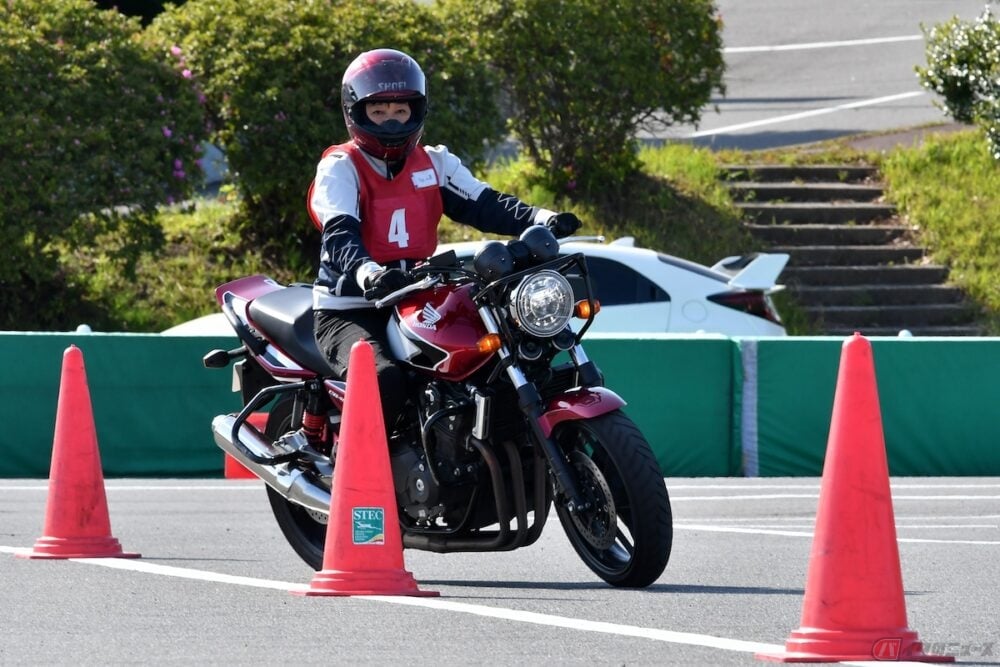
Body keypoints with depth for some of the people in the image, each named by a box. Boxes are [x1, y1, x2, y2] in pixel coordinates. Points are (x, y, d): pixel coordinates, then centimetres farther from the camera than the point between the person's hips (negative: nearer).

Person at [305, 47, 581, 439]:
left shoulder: (435, 164, 13)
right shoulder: (340, 168, -4)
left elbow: (483, 205, -2)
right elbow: (340, 234, -20)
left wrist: (541, 219, -22)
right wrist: (368, 274, -43)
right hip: (349, 313, -6)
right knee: (385, 378, -33)